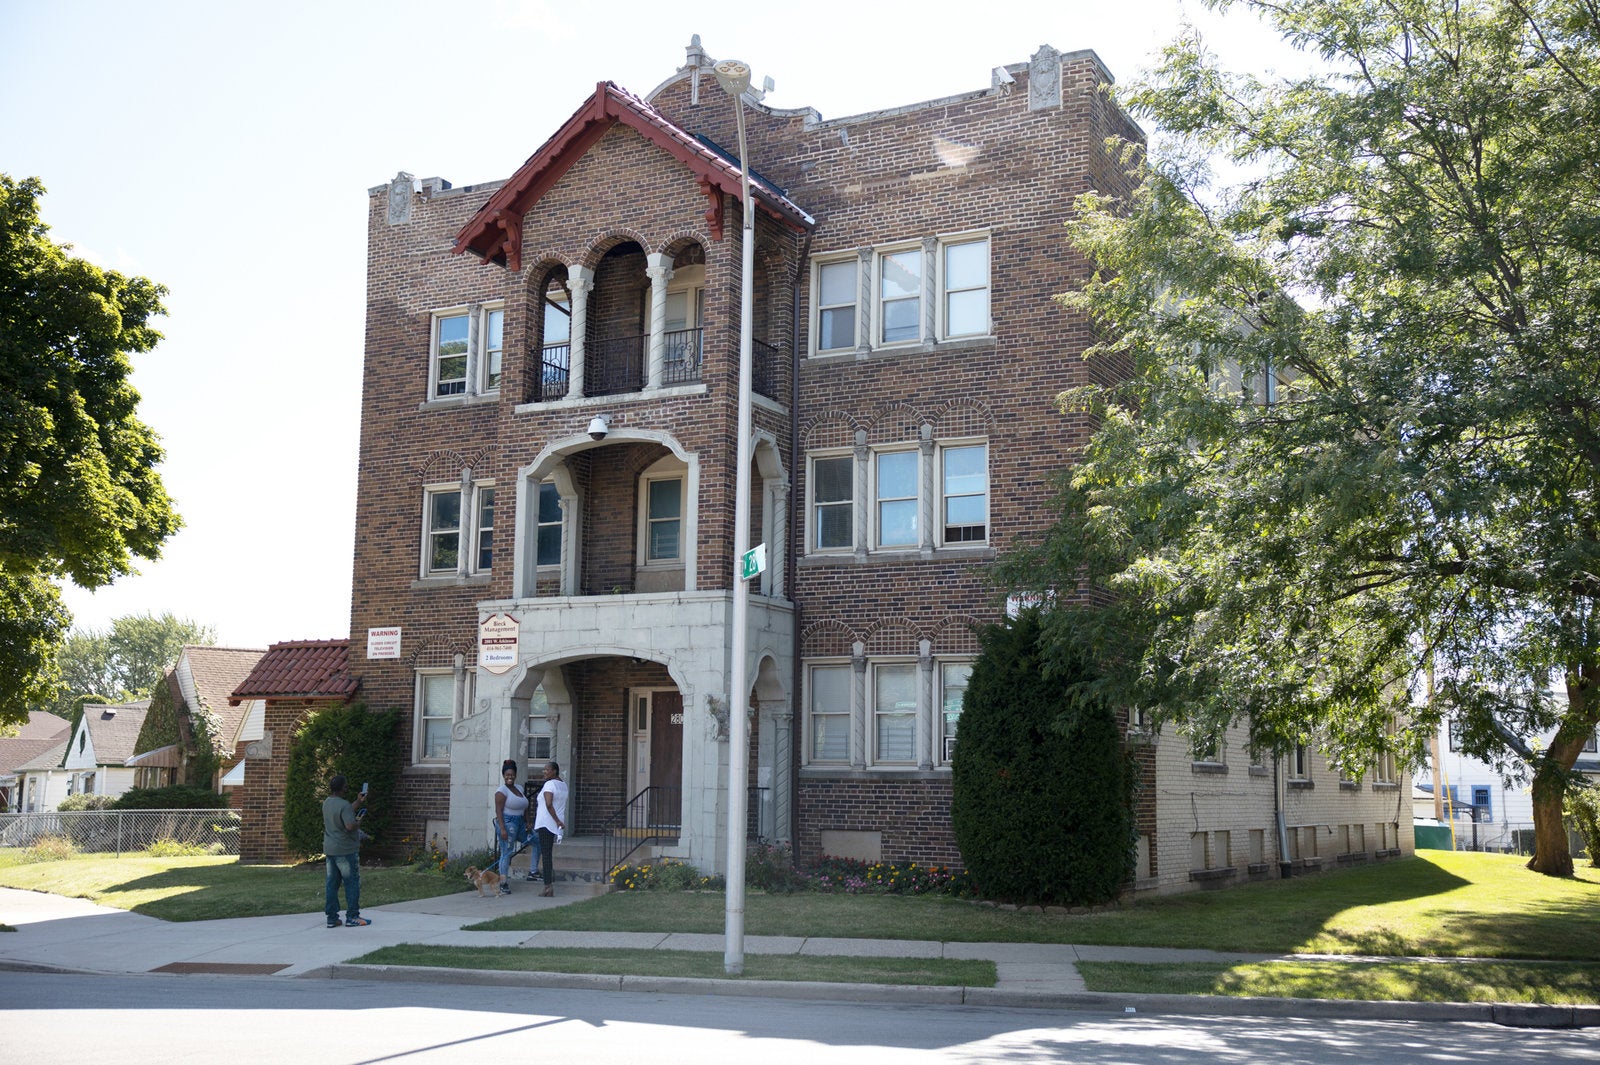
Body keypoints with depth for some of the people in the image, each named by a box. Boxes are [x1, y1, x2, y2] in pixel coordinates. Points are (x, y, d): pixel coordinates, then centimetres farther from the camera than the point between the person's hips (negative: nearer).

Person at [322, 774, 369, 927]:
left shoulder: (327, 803, 9)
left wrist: (358, 803, 19)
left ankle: (332, 918, 12)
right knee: (352, 883, 2)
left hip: (329, 850, 8)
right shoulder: (344, 805, -19)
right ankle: (352, 917, 4)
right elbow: (350, 826, -27)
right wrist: (359, 821, -8)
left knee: (332, 883, 10)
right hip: (345, 850, -8)